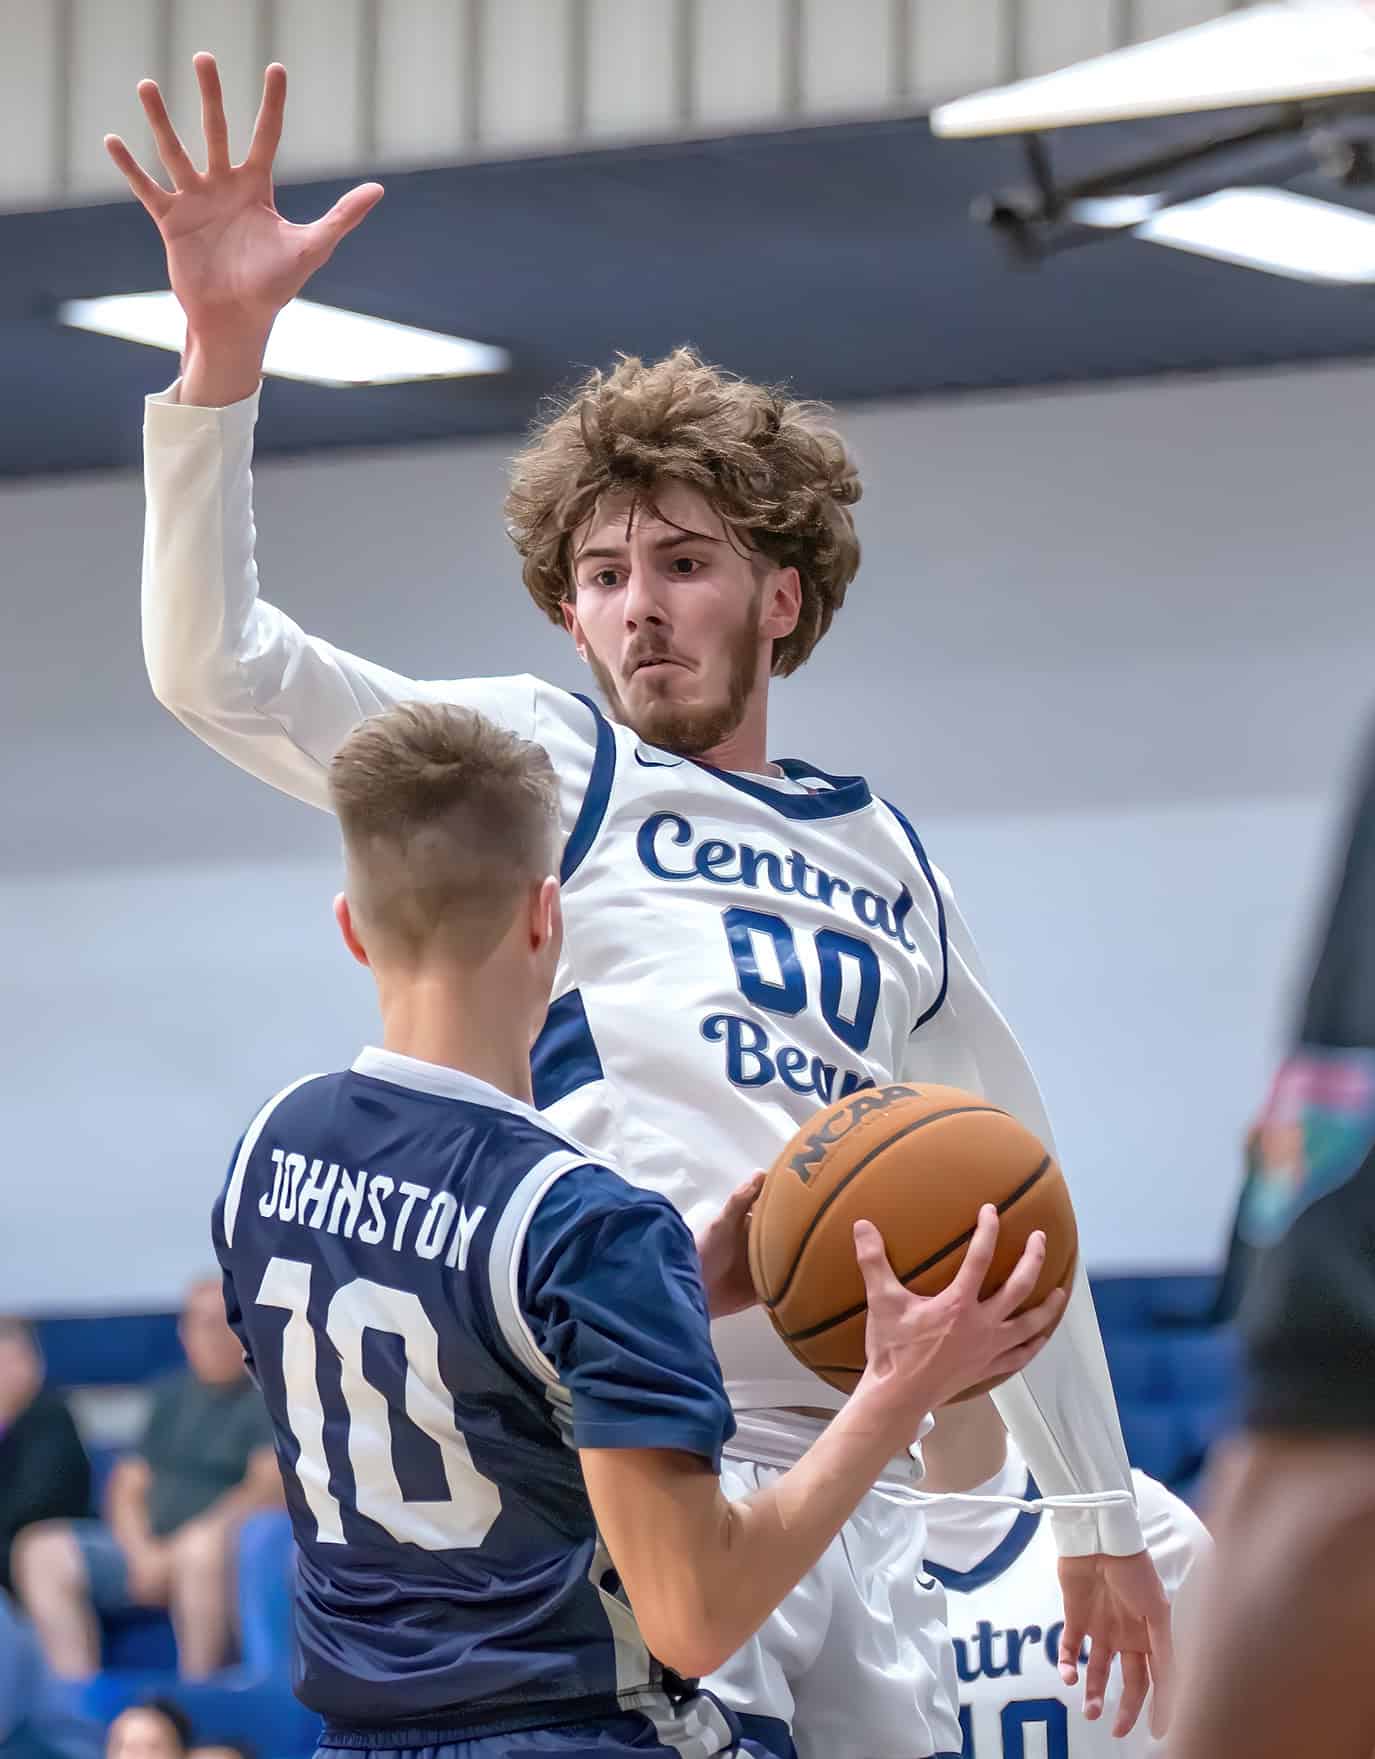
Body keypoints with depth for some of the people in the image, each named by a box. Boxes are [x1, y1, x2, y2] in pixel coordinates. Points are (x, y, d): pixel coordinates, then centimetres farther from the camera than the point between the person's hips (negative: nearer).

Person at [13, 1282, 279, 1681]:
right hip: (150, 1546, 6)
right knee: (43, 1552, -12)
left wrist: (179, 1549, -18)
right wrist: (142, 1553, -7)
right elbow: (128, 1487, 15)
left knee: (201, 1550, -41)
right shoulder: (172, 1395, 18)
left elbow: (272, 1487, -13)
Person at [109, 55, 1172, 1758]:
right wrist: (225, 348, -17)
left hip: (845, 1476, 6)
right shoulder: (542, 763, 8)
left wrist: (1099, 1518, 26)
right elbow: (216, 669, -5)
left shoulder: (889, 860, 21)